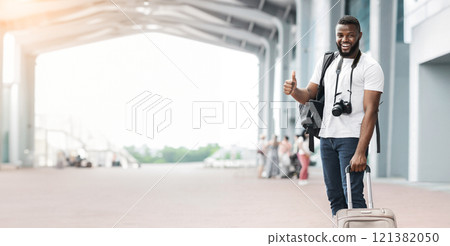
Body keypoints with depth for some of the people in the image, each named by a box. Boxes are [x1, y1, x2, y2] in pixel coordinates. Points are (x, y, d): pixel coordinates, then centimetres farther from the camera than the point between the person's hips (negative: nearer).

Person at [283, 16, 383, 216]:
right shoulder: (325, 62, 14)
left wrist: (360, 152, -22)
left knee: (352, 194, -13)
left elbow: (371, 111, -13)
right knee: (334, 195, 9)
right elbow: (309, 95, 17)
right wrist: (294, 91, -9)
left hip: (353, 138, -6)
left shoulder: (370, 67, -6)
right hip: (327, 137, 6)